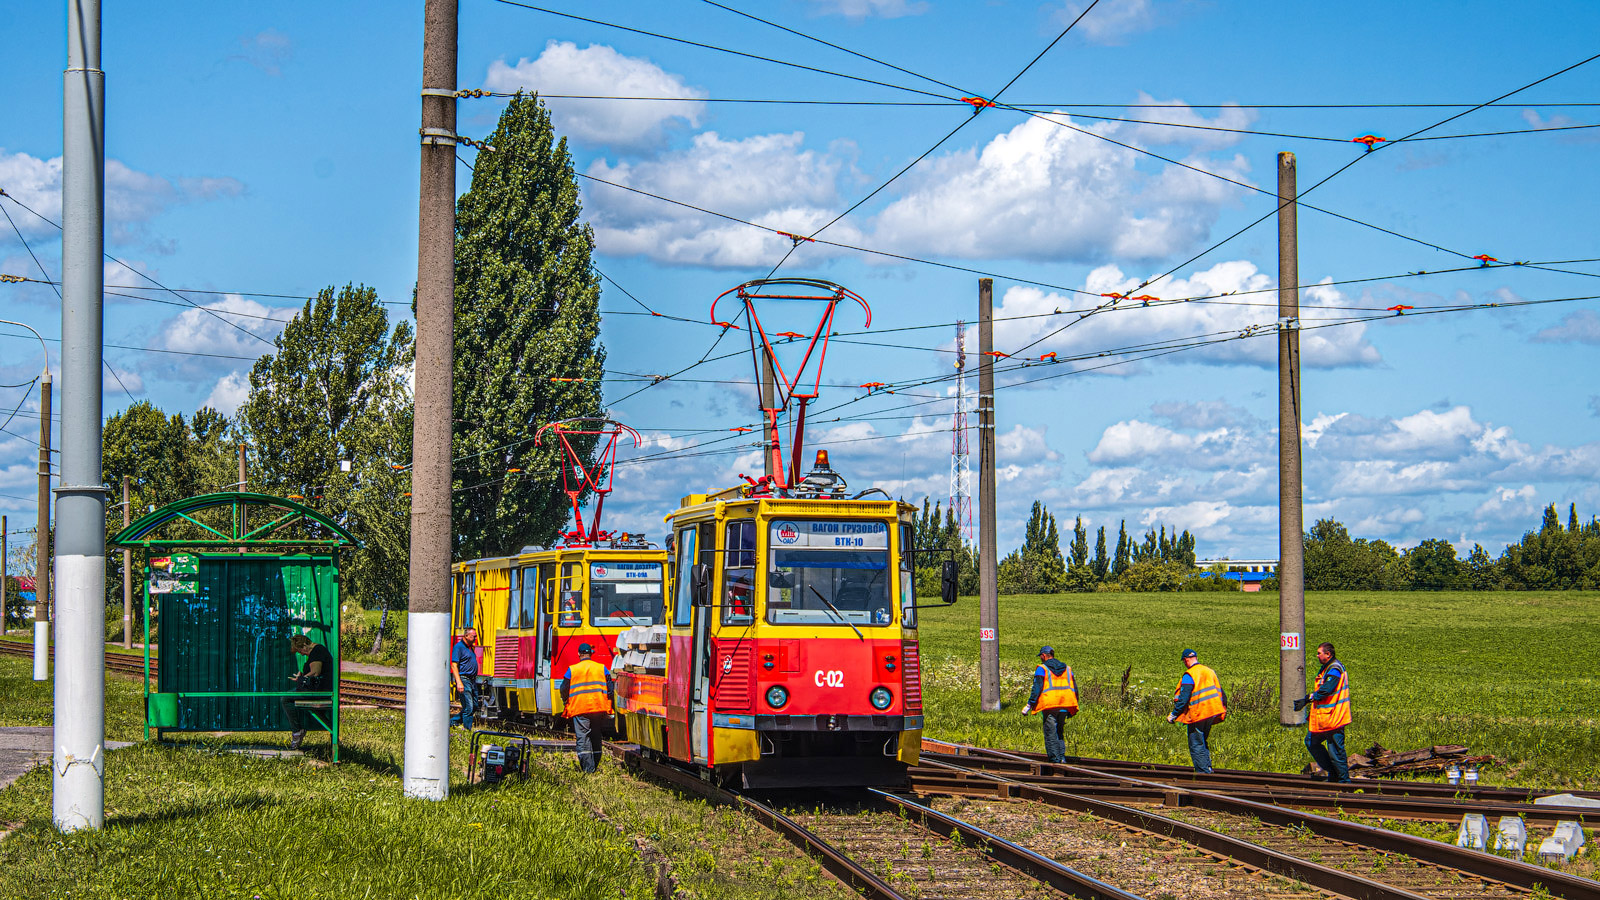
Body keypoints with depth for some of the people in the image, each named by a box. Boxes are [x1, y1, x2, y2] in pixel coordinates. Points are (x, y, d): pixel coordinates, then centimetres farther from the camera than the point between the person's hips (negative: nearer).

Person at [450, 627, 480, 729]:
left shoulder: (470, 647, 17)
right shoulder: (458, 647, -11)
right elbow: (454, 665, -16)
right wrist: (459, 682, -23)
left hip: (472, 680, 9)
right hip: (464, 680, -9)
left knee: (474, 706, 11)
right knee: (468, 708, -8)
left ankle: (453, 722, 20)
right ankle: (468, 730, -3)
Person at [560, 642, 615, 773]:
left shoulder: (572, 670, -1)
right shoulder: (602, 668, 5)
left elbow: (564, 689, 3)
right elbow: (610, 688, 5)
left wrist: (566, 705, 19)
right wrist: (608, 707, 12)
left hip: (579, 709, -3)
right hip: (599, 707, 3)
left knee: (582, 737, -3)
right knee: (596, 737, 15)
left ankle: (588, 768, -11)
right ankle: (595, 766, 19)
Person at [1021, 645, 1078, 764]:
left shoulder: (1042, 668, -1)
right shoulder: (1067, 668, 15)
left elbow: (1037, 688, -9)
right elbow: (1074, 688, 15)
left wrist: (1029, 705, -7)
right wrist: (1073, 708, 21)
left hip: (1050, 705, -5)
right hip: (1064, 705, 5)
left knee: (1050, 733, 0)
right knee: (1060, 731, 16)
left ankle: (1054, 757, -4)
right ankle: (1062, 756, 4)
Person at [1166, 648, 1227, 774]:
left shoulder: (1189, 675, -12)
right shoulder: (1209, 671, 12)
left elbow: (1183, 698, -15)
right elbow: (1220, 692, 16)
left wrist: (1173, 715, -9)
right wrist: (1223, 709, 26)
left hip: (1197, 715, -8)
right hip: (1212, 712, 8)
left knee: (1196, 745, -1)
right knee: (1202, 743, 20)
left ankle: (1203, 771, -4)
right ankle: (1208, 768, 16)